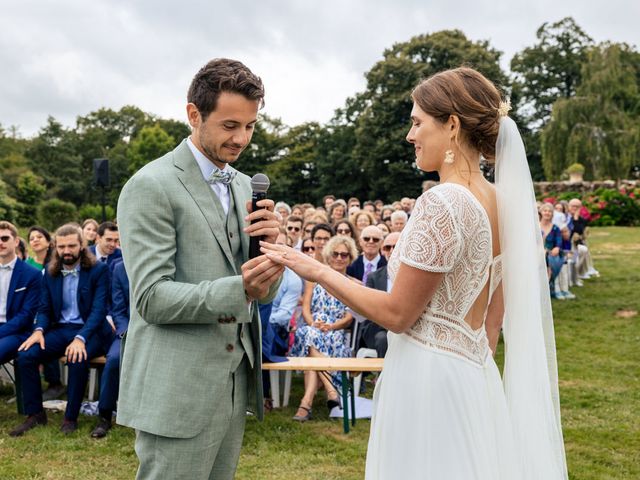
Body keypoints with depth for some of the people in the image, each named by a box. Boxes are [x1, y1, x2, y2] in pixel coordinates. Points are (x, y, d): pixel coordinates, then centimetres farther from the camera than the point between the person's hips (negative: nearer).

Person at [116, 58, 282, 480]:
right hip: (179, 391, -7)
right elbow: (151, 298, -17)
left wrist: (271, 242, -11)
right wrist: (238, 289, -30)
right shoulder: (151, 185, -11)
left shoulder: (244, 185, 10)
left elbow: (264, 293, 10)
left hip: (236, 380, 7)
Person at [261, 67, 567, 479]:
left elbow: (397, 314, -17)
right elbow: (494, 317, 11)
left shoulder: (442, 203, -21)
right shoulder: (499, 202, 4)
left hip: (427, 378, -8)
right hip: (477, 377, 8)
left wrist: (318, 271, -9)